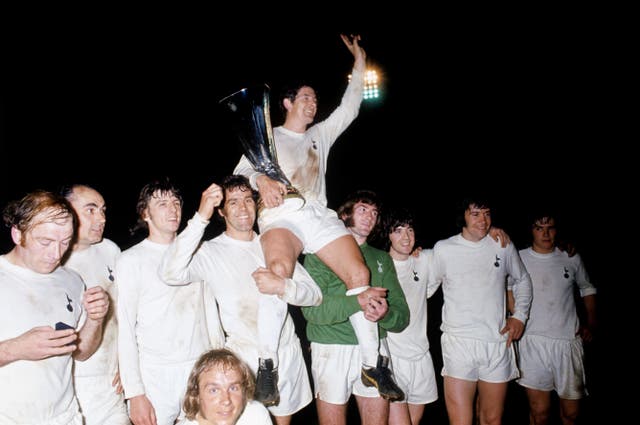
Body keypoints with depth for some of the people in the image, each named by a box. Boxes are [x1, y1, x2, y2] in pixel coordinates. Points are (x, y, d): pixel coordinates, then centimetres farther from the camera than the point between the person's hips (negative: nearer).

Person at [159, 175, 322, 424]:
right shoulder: (210, 252, -4)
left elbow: (315, 294, 5)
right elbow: (170, 273, -26)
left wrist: (282, 286, -16)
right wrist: (201, 217, -29)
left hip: (287, 354, 4)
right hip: (246, 358, -4)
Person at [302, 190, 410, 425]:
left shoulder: (382, 258, 15)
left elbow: (402, 316, 7)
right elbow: (311, 309, -13)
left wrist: (385, 314, -17)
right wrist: (358, 301, -26)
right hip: (332, 350, -4)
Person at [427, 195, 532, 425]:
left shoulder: (503, 246, 8)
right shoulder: (443, 249, 2)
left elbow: (522, 280, 22)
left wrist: (519, 316, 12)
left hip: (498, 343, 3)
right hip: (458, 343, -2)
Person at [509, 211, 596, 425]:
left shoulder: (572, 259, 7)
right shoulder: (519, 259, 1)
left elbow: (587, 289, 21)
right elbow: (508, 287, 13)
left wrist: (591, 324, 12)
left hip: (568, 341, 2)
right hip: (533, 341, -1)